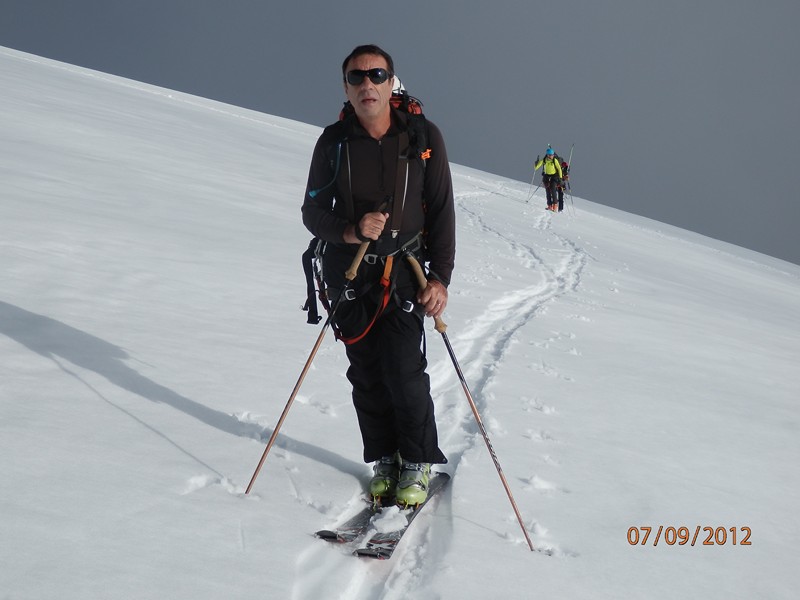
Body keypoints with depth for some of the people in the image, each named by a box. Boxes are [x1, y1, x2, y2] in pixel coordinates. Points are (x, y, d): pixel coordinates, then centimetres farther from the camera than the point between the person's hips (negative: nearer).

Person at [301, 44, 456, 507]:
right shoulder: (334, 142, -1)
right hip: (348, 275, 2)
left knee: (404, 371, -10)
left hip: (403, 273, -2)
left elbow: (442, 212, 0)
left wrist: (441, 277, -6)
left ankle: (418, 464, 8)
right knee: (367, 374, 5)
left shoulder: (423, 137, -4)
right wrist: (351, 231, -18)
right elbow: (313, 212, 3)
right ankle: (385, 460, 21)